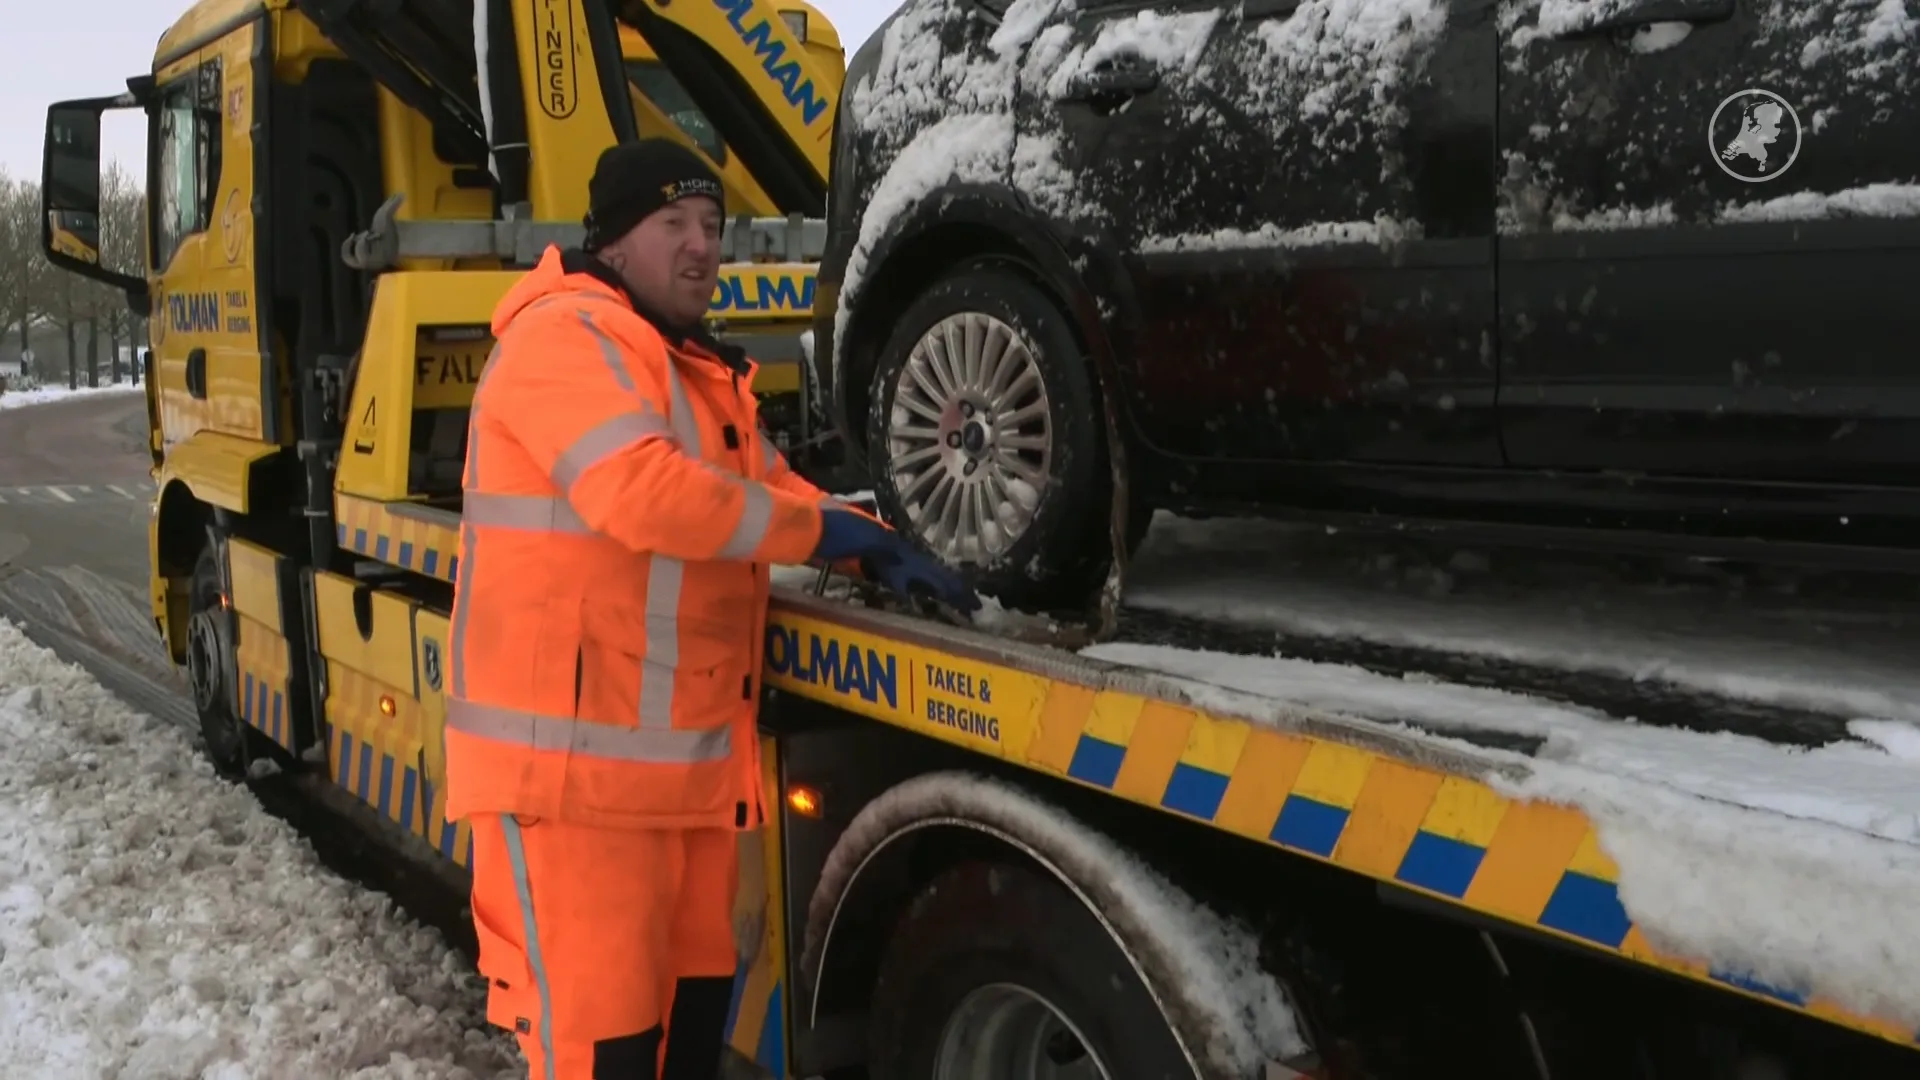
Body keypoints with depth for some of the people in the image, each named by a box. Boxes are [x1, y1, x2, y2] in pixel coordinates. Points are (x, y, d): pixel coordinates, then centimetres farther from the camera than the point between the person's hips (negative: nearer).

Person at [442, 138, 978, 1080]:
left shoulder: (698, 369, 21)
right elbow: (643, 492, -26)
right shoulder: (567, 335, -12)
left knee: (693, 995, 20)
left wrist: (881, 550, 3)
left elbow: (767, 488, 22)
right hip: (574, 757, -10)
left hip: (687, 756, 10)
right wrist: (817, 530, -16)